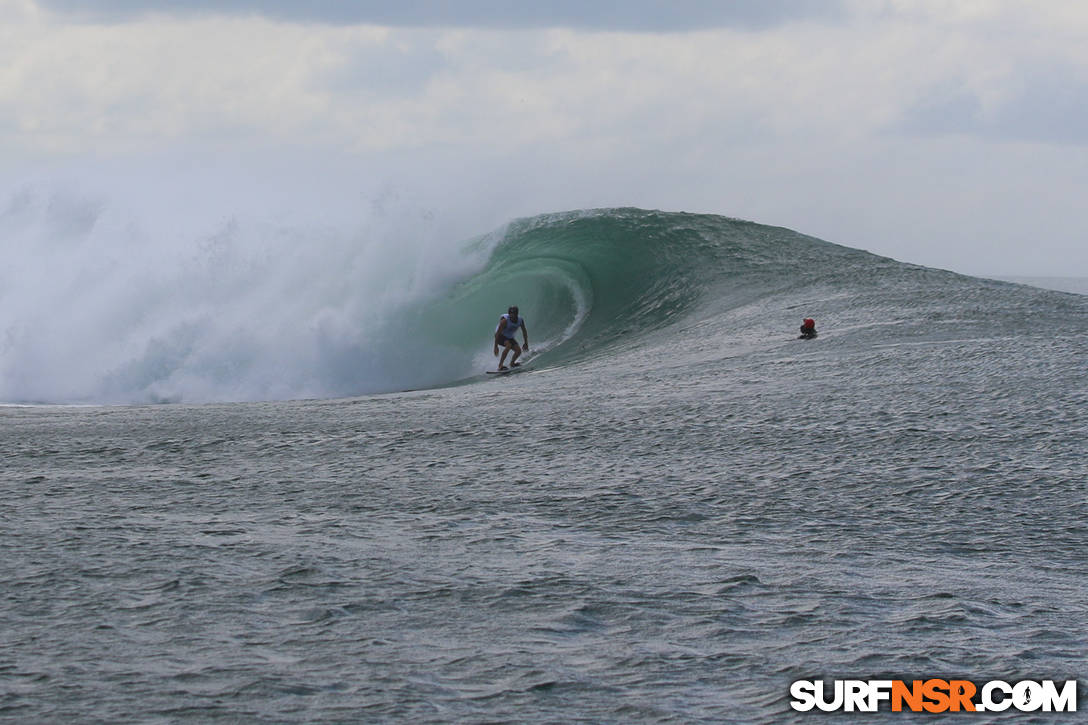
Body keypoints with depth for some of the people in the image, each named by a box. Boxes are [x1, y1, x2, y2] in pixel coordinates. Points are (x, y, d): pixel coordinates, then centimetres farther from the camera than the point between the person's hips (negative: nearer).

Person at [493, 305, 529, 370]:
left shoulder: (520, 320, -16)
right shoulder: (505, 320, -31)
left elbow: (524, 331, 2)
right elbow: (498, 333, -29)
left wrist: (526, 343, 2)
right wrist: (496, 346, -31)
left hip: (509, 337, 6)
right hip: (500, 336, -6)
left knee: (518, 350, -10)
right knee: (508, 345, -33)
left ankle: (512, 363, 20)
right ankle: (500, 365, -30)